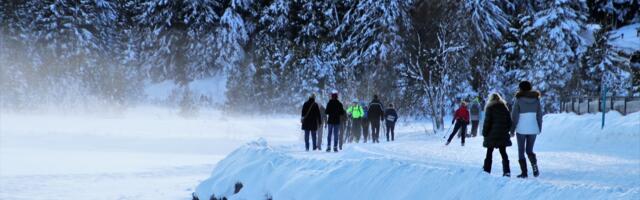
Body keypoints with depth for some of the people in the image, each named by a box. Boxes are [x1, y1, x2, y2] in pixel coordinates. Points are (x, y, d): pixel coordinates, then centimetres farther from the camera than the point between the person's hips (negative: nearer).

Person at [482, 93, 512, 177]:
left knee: (489, 153, 5)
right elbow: (509, 122, 11)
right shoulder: (505, 108, 8)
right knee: (503, 152, 8)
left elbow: (487, 122, -9)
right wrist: (506, 130, 18)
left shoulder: (490, 108, -6)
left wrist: (484, 133, -2)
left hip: (492, 135, -4)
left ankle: (487, 170, 4)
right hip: (503, 135, 4)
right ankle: (507, 171, -1)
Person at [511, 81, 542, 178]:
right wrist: (539, 128, 16)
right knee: (530, 150, 14)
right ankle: (534, 165, -12)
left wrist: (512, 129, -1)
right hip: (533, 129, 3)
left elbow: (514, 115, -8)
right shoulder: (536, 99, 3)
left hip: (521, 129, -3)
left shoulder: (518, 99, -7)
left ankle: (524, 172, 3)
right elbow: (539, 114, 7)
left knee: (521, 151, 8)